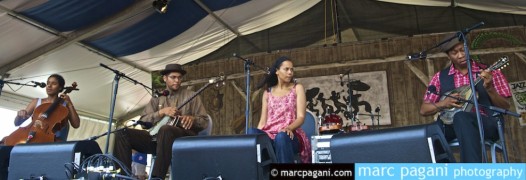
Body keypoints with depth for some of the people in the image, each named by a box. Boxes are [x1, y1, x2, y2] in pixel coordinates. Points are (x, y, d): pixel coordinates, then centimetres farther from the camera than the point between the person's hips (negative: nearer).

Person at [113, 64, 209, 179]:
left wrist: (192, 119, -16)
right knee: (122, 133, -12)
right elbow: (143, 121, 9)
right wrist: (161, 112, -9)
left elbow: (205, 122, 7)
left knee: (165, 129, -39)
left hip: (183, 139, -4)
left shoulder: (191, 96, 12)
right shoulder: (157, 98, 20)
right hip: (156, 139, 4)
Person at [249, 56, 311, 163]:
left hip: (289, 135, -2)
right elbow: (263, 120, 11)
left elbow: (301, 117, -2)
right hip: (269, 135, 3)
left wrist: (289, 128, -25)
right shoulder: (268, 92, 18)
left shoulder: (297, 88, 9)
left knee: (281, 137, -39)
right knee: (252, 132, -31)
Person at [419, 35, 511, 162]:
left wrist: (489, 88, -14)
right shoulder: (440, 77, 11)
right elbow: (424, 110, 8)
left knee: (461, 117, -37)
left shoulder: (489, 72, 8)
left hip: (486, 124, -1)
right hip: (450, 124, 2)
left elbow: (505, 107, 5)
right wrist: (443, 103, -11)